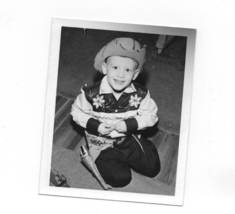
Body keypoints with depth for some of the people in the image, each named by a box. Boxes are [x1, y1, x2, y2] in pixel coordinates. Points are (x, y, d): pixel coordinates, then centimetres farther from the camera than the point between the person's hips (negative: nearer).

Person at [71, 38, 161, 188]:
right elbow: (77, 112, -9)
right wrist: (96, 126, -23)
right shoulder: (91, 94, -23)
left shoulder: (140, 94, -17)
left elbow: (150, 115, -9)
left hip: (130, 140, 3)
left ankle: (124, 157, 28)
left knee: (153, 168, 4)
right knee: (120, 178, -11)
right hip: (103, 144, -3)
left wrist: (128, 125, -24)